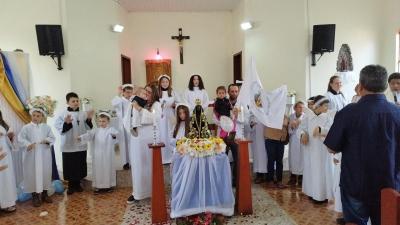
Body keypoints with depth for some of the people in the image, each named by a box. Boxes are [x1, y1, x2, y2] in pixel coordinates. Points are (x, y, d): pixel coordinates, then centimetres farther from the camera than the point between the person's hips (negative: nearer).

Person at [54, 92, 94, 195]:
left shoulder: (83, 114, 1)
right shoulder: (62, 114, -5)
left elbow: (88, 129, 0)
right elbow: (59, 129, -11)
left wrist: (89, 119, -15)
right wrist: (66, 123, -28)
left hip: (81, 145, 2)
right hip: (68, 146, -2)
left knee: (80, 166, 11)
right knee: (70, 167, 6)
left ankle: (77, 184, 28)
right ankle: (71, 185, 24)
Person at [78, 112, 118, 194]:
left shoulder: (111, 129, -4)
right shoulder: (96, 130, 8)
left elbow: (115, 133, -24)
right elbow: (89, 135, -6)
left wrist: (114, 135, -49)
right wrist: (81, 138, -26)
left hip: (107, 155, -3)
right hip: (97, 155, 3)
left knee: (108, 169, 7)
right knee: (98, 170, 9)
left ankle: (108, 185, 21)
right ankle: (99, 186, 21)